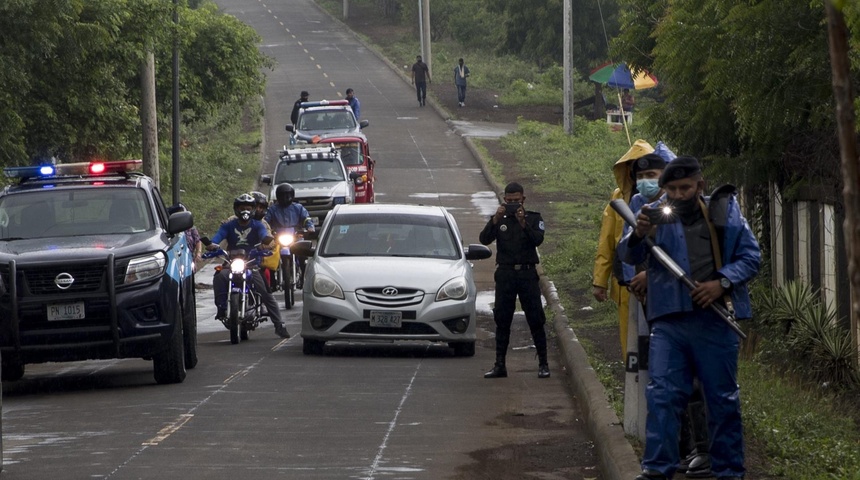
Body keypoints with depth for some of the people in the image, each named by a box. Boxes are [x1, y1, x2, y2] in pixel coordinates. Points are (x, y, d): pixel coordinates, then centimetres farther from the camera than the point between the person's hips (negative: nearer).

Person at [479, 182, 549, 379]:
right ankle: (499, 365, 7)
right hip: (505, 274, 2)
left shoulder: (533, 218, 5)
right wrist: (495, 220, -18)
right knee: (502, 321, 3)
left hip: (527, 274, -2)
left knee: (536, 320, -3)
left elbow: (538, 240, -12)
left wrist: (523, 223, -23)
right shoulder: (499, 219, 9)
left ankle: (543, 364, 2)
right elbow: (484, 239, -6)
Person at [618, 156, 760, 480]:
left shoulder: (725, 212, 5)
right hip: (669, 321, 0)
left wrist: (722, 283, -12)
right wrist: (638, 235, -29)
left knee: (723, 400, 7)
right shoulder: (658, 214, 5)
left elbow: (751, 256, 6)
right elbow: (629, 256, -5)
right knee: (662, 396, -6)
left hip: (716, 320, 0)